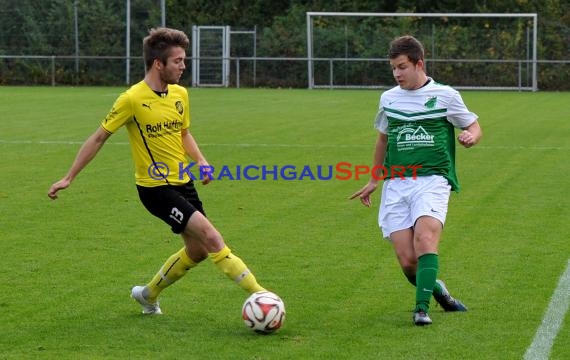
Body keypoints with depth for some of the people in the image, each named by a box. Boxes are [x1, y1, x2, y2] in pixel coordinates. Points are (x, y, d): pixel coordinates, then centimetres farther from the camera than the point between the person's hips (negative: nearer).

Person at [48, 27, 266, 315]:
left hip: (182, 183, 8)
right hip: (155, 188, -8)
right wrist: (69, 178, -5)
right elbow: (99, 138, -8)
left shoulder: (180, 94, 3)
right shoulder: (132, 99, -16)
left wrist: (200, 160, 1)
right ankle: (257, 293, -15)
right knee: (211, 237, -17)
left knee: (198, 250, 12)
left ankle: (148, 294, 32)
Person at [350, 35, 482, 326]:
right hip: (396, 184, 3)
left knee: (425, 237, -29)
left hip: (433, 180, -3)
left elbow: (474, 128, 11)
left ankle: (422, 308, -26)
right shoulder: (388, 98, 13)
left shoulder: (445, 95, 2)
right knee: (407, 261, -7)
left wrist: (470, 136, -13)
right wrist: (373, 180, 31)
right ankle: (436, 289, 22)